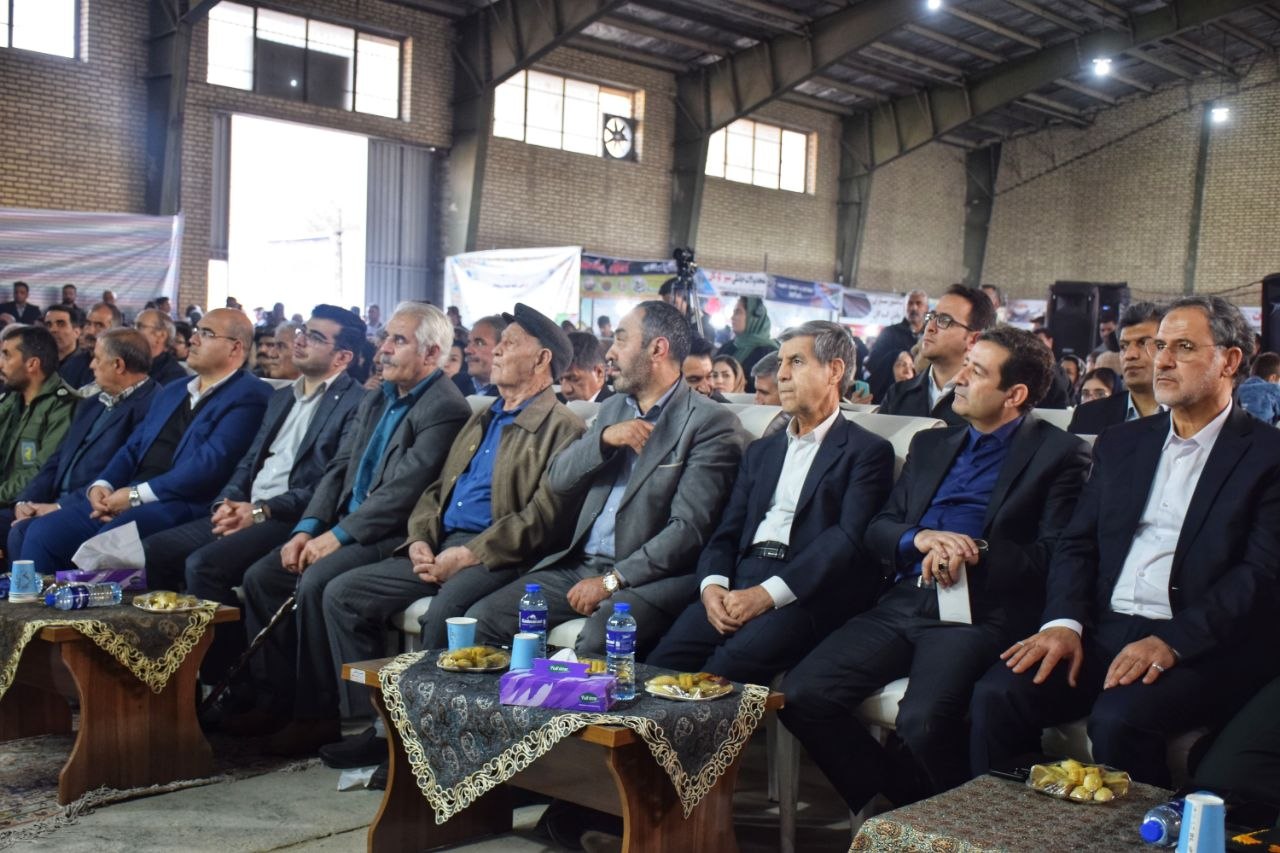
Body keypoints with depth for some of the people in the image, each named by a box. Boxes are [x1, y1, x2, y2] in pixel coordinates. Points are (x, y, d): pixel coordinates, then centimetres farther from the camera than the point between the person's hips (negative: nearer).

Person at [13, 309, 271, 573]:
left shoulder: (247, 397, -5)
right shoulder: (171, 391, 25)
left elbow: (209, 464, -16)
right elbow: (133, 447, 22)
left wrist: (137, 494, -15)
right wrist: (102, 485, 1)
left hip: (179, 504, -8)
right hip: (124, 498, 8)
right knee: (41, 532, -7)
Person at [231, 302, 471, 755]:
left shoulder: (446, 409, -13)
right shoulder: (377, 399, 16)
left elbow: (403, 492, -20)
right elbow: (339, 468, 14)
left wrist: (337, 536, -18)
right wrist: (308, 527, -1)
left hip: (394, 539, -9)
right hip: (346, 527, 9)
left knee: (315, 583, -28)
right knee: (261, 576, -2)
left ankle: (316, 714, -12)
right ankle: (275, 700, 8)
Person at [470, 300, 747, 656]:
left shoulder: (711, 423, -6)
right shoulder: (614, 406, 17)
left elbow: (689, 529, -14)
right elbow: (558, 479, 11)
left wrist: (613, 580, -18)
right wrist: (604, 437, -6)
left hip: (646, 576, -7)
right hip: (579, 564, 7)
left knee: (598, 641, -35)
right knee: (483, 618, -9)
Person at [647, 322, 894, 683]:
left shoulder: (869, 451, 6)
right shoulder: (761, 451, 27)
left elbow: (850, 538, -8)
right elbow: (726, 532, 18)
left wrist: (769, 594, -19)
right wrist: (712, 584, -5)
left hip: (805, 594, -5)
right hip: (739, 585, 5)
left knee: (728, 666, -33)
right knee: (661, 665, -22)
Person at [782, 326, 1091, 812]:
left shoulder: (1059, 454, 5)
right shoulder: (930, 445, 23)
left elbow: (1053, 555, -5)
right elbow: (878, 529, 17)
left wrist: (975, 550, -16)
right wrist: (919, 538, -5)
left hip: (976, 614, -6)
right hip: (903, 604, 6)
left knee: (922, 719, -32)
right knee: (802, 694, -13)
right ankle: (898, 805, 5)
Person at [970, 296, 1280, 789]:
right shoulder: (1121, 442, 19)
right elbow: (1077, 543, 13)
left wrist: (1172, 643, -20)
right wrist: (1064, 622, -6)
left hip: (1203, 645, -4)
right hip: (1104, 630, 5)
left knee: (1119, 719, -33)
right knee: (996, 695, -20)